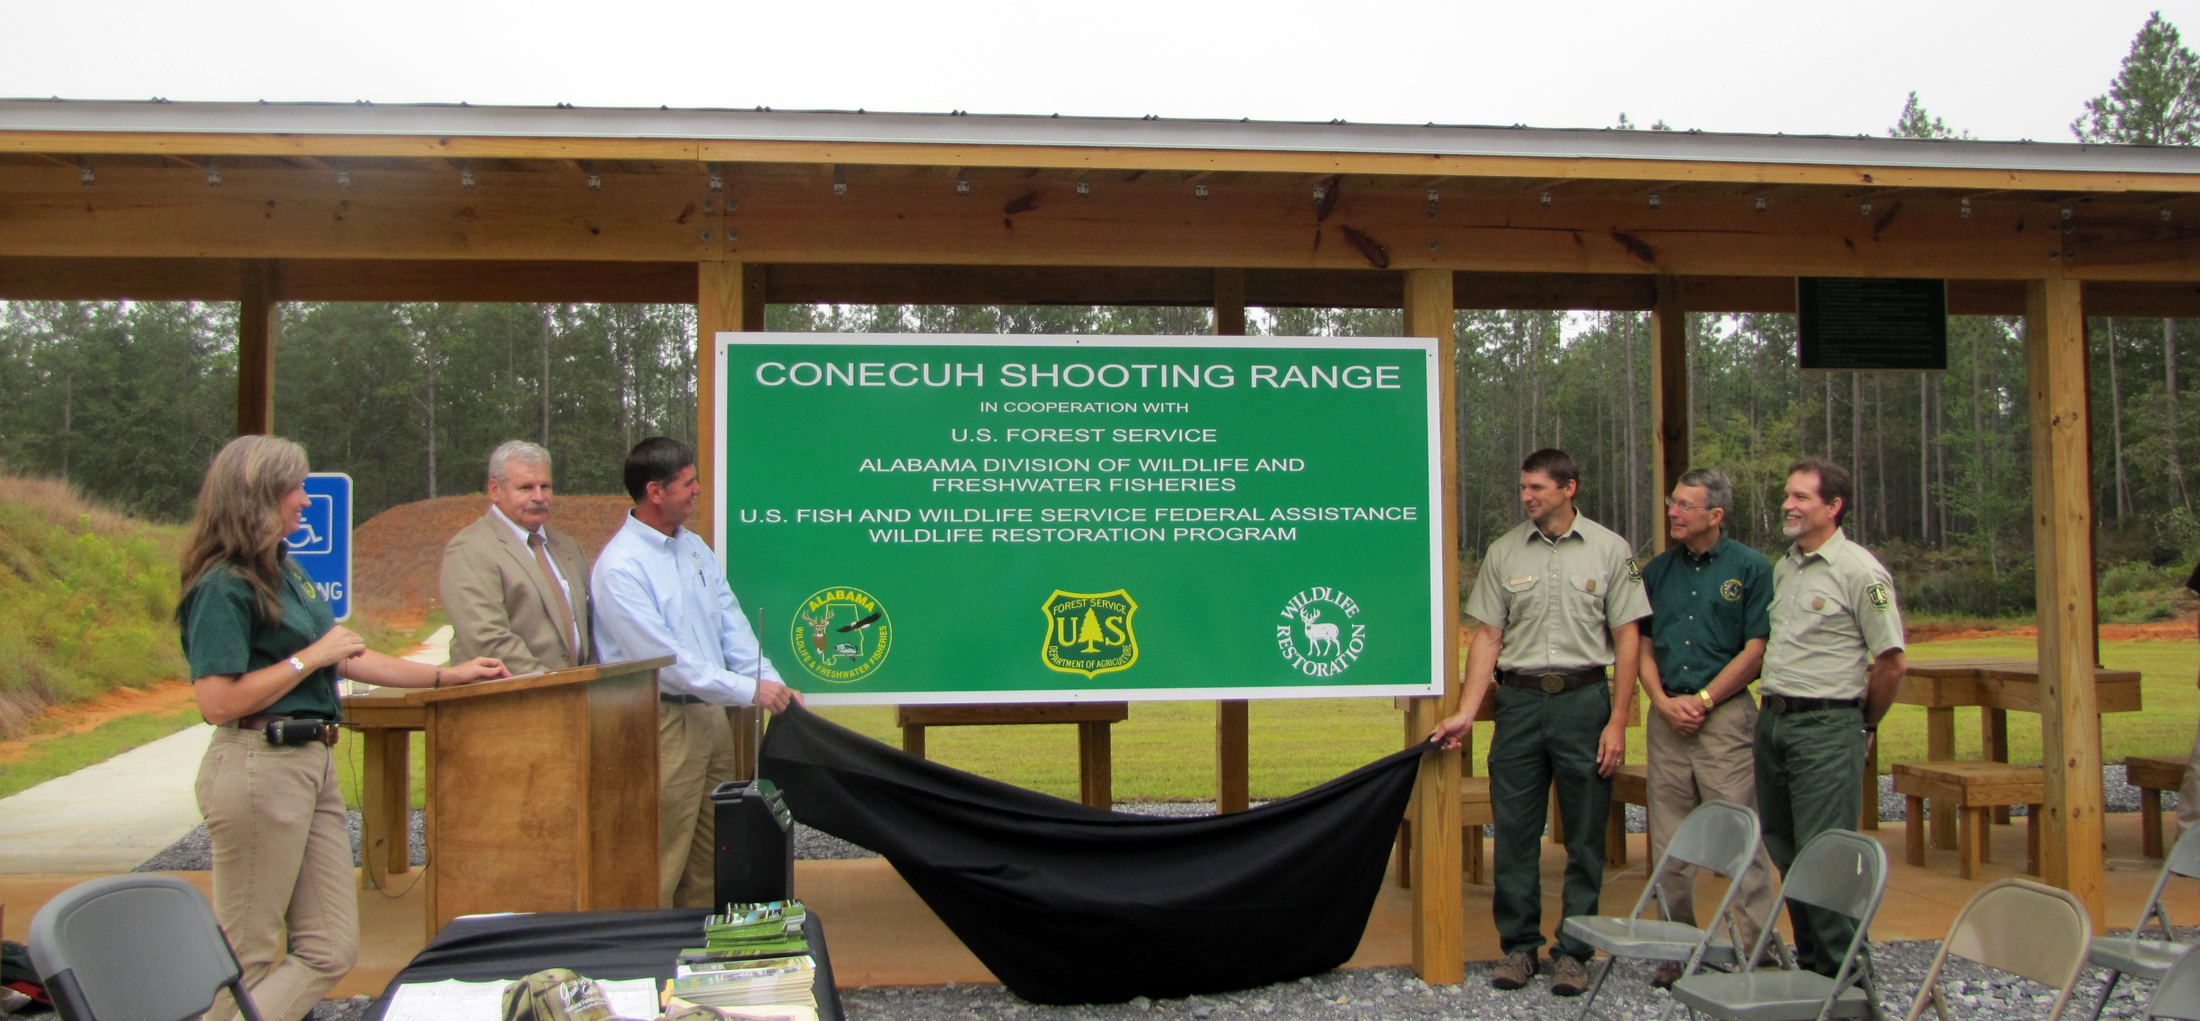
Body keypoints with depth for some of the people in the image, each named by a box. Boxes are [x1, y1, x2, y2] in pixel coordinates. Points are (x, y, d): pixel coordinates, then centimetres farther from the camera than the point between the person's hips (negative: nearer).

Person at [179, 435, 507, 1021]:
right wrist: (312, 657, -12)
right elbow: (218, 702, -19)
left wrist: (448, 675, 23)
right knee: (246, 958, -2)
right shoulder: (224, 587, -12)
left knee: (329, 951, 7)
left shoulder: (282, 571, 15)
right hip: (258, 768, -9)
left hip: (311, 763, 9)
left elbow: (343, 658, 22)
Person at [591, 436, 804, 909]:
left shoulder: (696, 548, 11)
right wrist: (750, 690, -17)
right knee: (660, 866, -3)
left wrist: (772, 682, -2)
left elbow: (732, 625, 11)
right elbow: (664, 659, -19)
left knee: (711, 857, 13)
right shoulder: (620, 566, -15)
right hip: (662, 723, -8)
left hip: (712, 712, 8)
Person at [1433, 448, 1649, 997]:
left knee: (1585, 836, 4)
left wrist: (1617, 721, -4)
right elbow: (1488, 636, 7)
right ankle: (1519, 944, 17)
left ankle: (1574, 951, 14)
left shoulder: (1610, 550, 1)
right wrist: (1465, 713, -1)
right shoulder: (1504, 552, 6)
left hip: (1585, 699, -2)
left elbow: (1626, 637, 2)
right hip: (1520, 699, 2)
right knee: (1514, 832, 5)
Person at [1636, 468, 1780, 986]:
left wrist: (1702, 700, -9)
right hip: (1667, 717, 5)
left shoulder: (1750, 568, -2)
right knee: (1670, 841, 7)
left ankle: (1758, 948, 3)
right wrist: (1663, 701, -3)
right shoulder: (1657, 570, 12)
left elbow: (1755, 650, -5)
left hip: (1726, 714, -4)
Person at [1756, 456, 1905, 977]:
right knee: (1785, 852, 12)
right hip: (1773, 722, 8)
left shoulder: (1861, 571, -9)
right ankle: (1808, 961, 23)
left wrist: (1863, 724, 1)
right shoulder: (1782, 568, 14)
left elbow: (1890, 662, -8)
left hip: (1826, 729, -8)